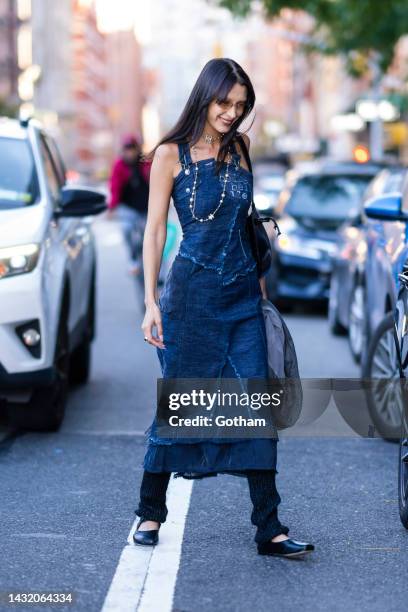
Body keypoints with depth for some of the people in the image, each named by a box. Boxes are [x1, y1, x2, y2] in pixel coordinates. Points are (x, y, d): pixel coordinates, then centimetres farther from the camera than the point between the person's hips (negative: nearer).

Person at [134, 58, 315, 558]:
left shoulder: (240, 150, 10)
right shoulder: (171, 154, -3)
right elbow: (155, 230, -4)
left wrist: (262, 284, 14)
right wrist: (151, 301, -10)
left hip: (244, 293, 4)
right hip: (193, 292, -4)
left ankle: (268, 528, 0)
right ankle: (150, 512, 21)